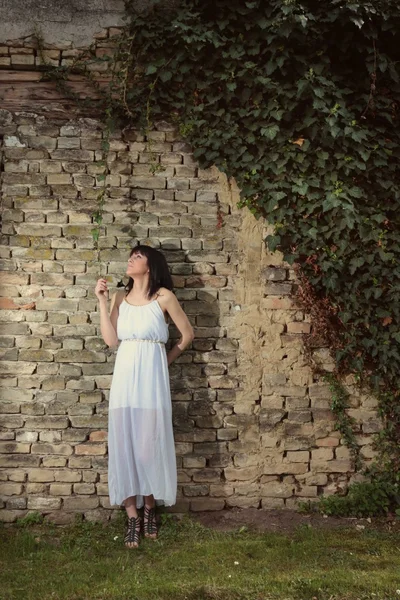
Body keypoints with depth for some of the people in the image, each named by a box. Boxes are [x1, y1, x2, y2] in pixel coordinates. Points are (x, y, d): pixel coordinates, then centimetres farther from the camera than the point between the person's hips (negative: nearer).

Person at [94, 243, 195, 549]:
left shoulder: (164, 296, -2)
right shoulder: (120, 297, 9)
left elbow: (188, 333, 5)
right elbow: (111, 340, -1)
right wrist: (103, 301, -1)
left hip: (152, 377, -3)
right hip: (124, 377, 3)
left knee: (150, 443, 2)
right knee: (124, 444, 2)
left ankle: (150, 509, 23)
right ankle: (132, 517, 11)